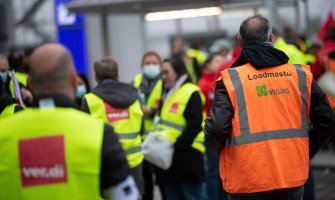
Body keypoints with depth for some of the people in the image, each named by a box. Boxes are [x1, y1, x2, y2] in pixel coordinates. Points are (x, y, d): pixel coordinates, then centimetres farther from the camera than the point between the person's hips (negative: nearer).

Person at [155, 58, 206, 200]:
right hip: (168, 158, 9)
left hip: (186, 157, -9)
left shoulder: (191, 93, -10)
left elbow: (194, 126, -17)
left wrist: (177, 146, -19)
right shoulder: (167, 94, 18)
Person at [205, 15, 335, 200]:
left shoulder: (230, 79, -8)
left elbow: (216, 128, -18)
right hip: (292, 178, 2)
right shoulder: (300, 75, 1)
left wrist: (216, 148, 4)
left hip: (247, 182, -2)